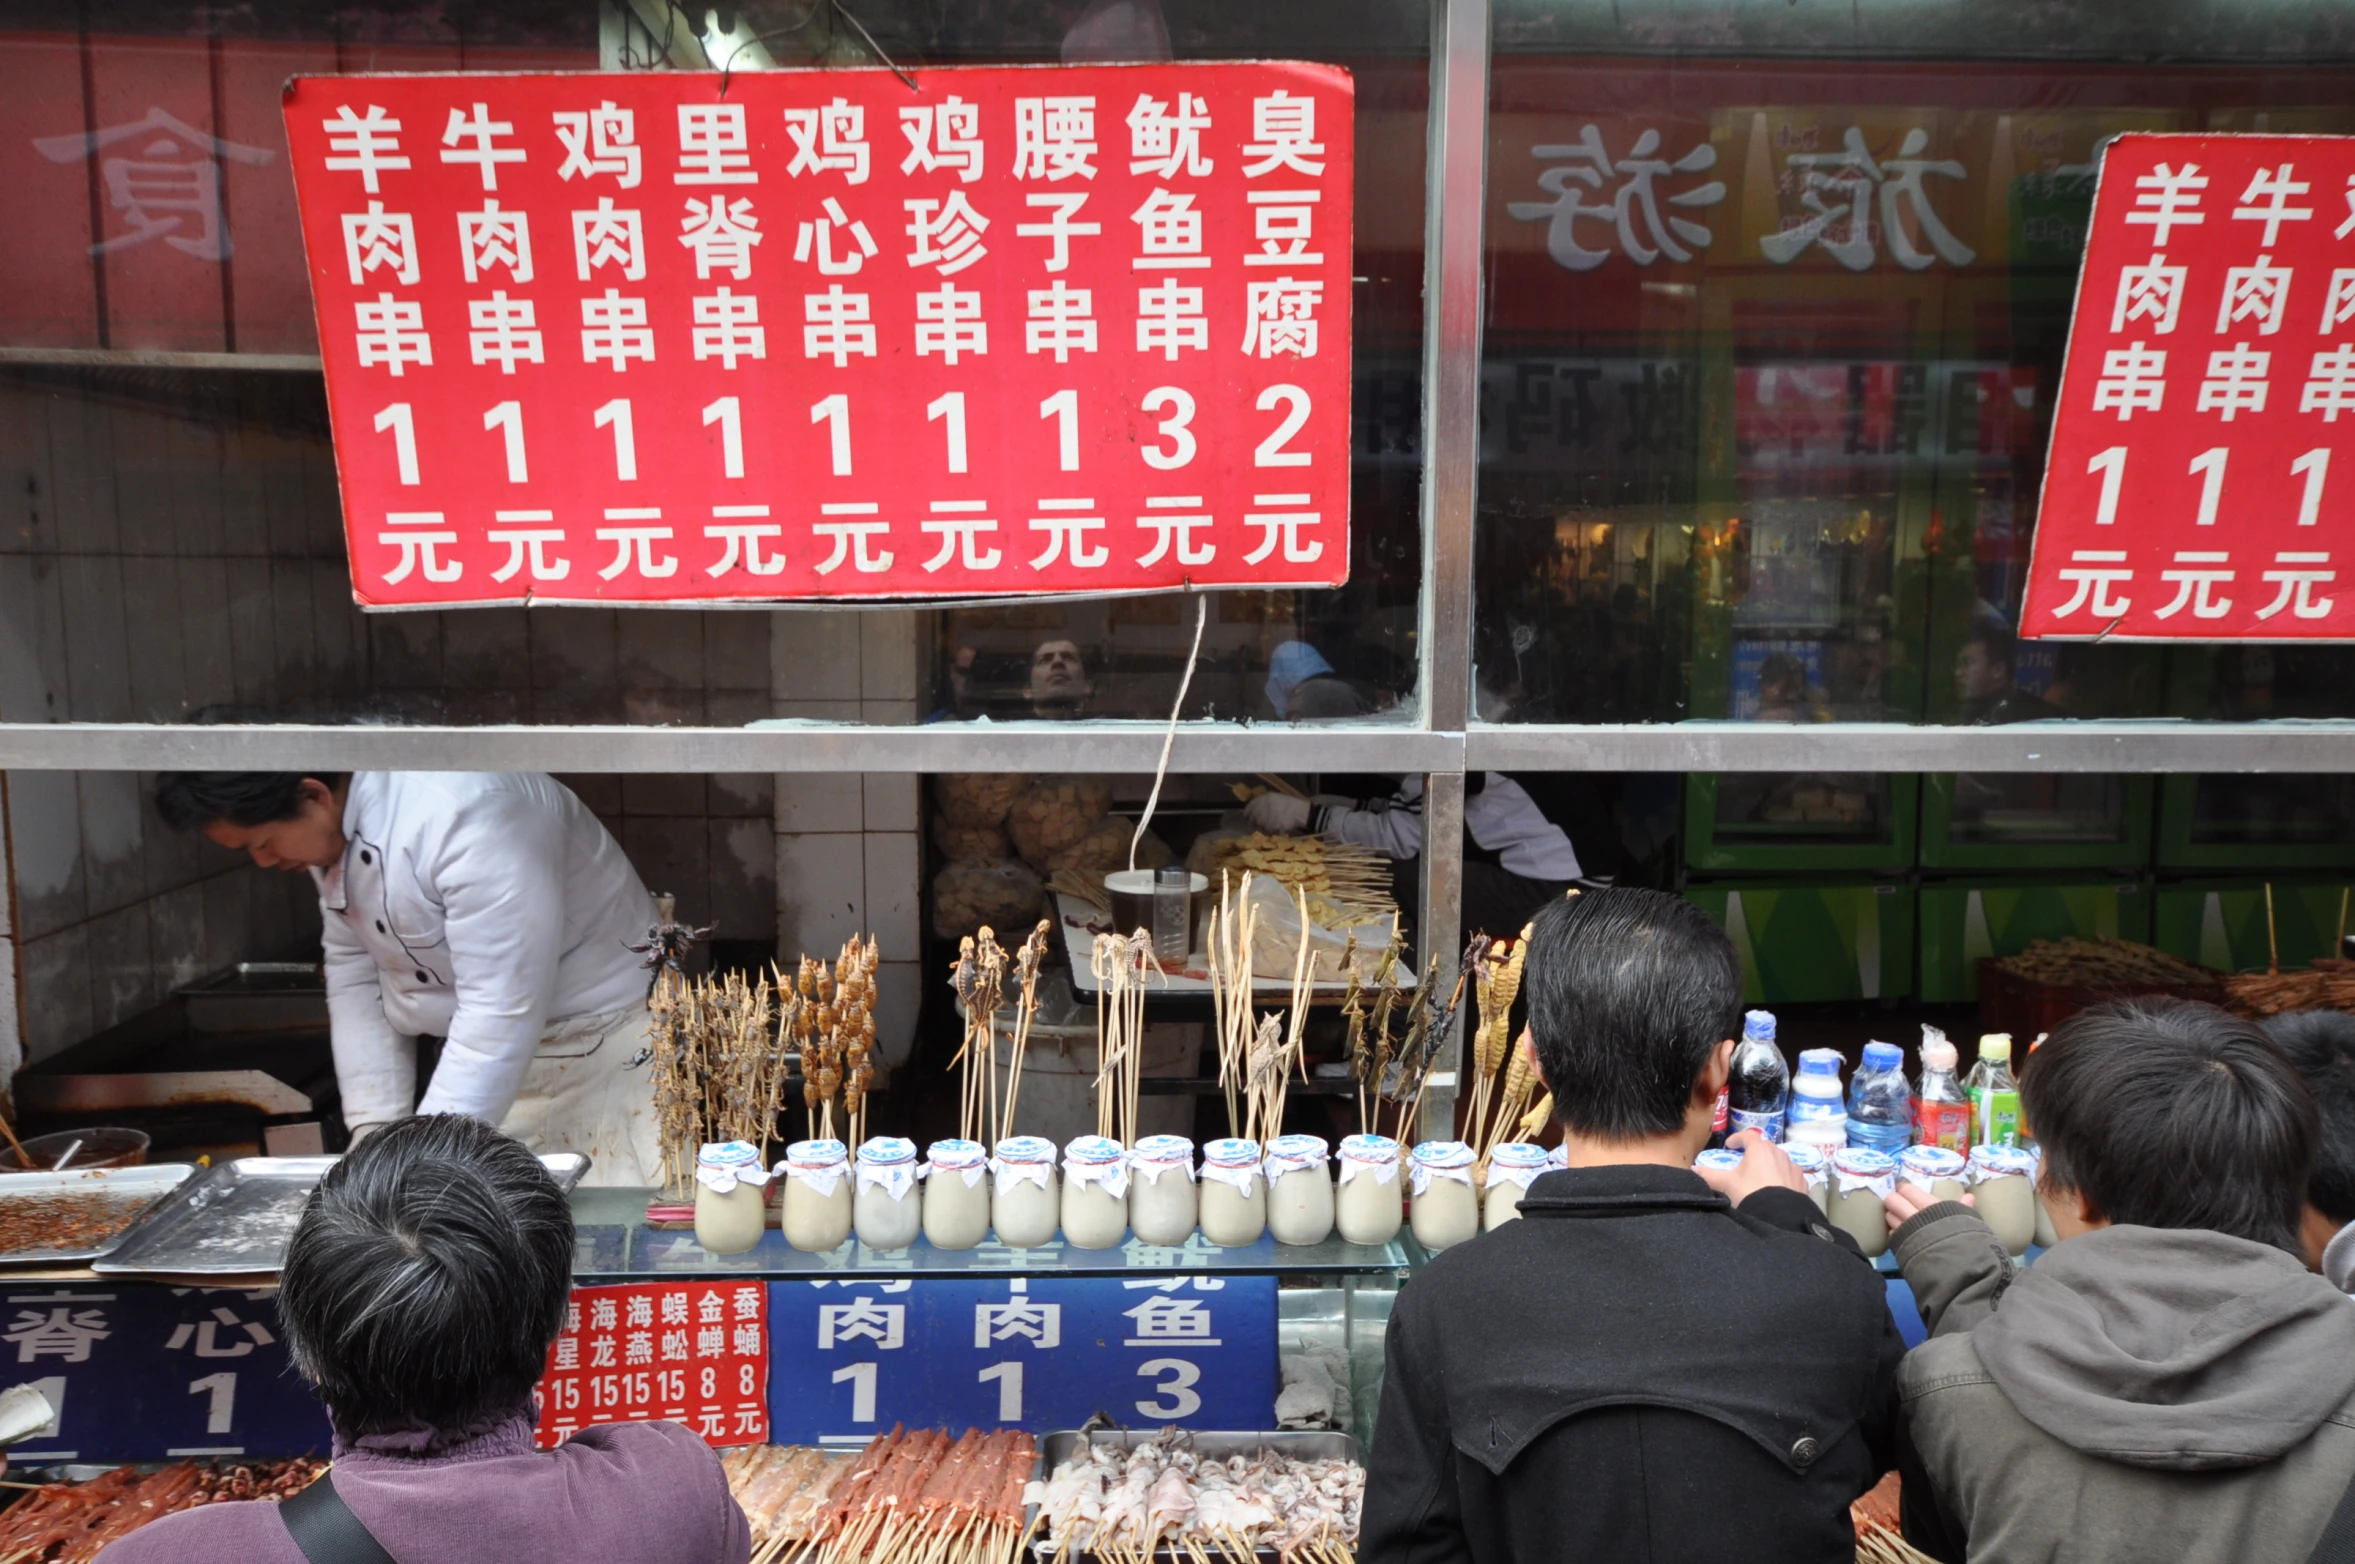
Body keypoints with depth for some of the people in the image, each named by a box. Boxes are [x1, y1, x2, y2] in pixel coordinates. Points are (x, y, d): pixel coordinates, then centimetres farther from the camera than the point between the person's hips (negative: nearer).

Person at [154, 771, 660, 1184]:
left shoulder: (466, 813, -31)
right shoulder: (330, 825, -3)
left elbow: (504, 1009, -29)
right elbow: (353, 970, 7)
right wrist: (373, 1129, 2)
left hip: (605, 1050, -7)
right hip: (482, 1055, 7)